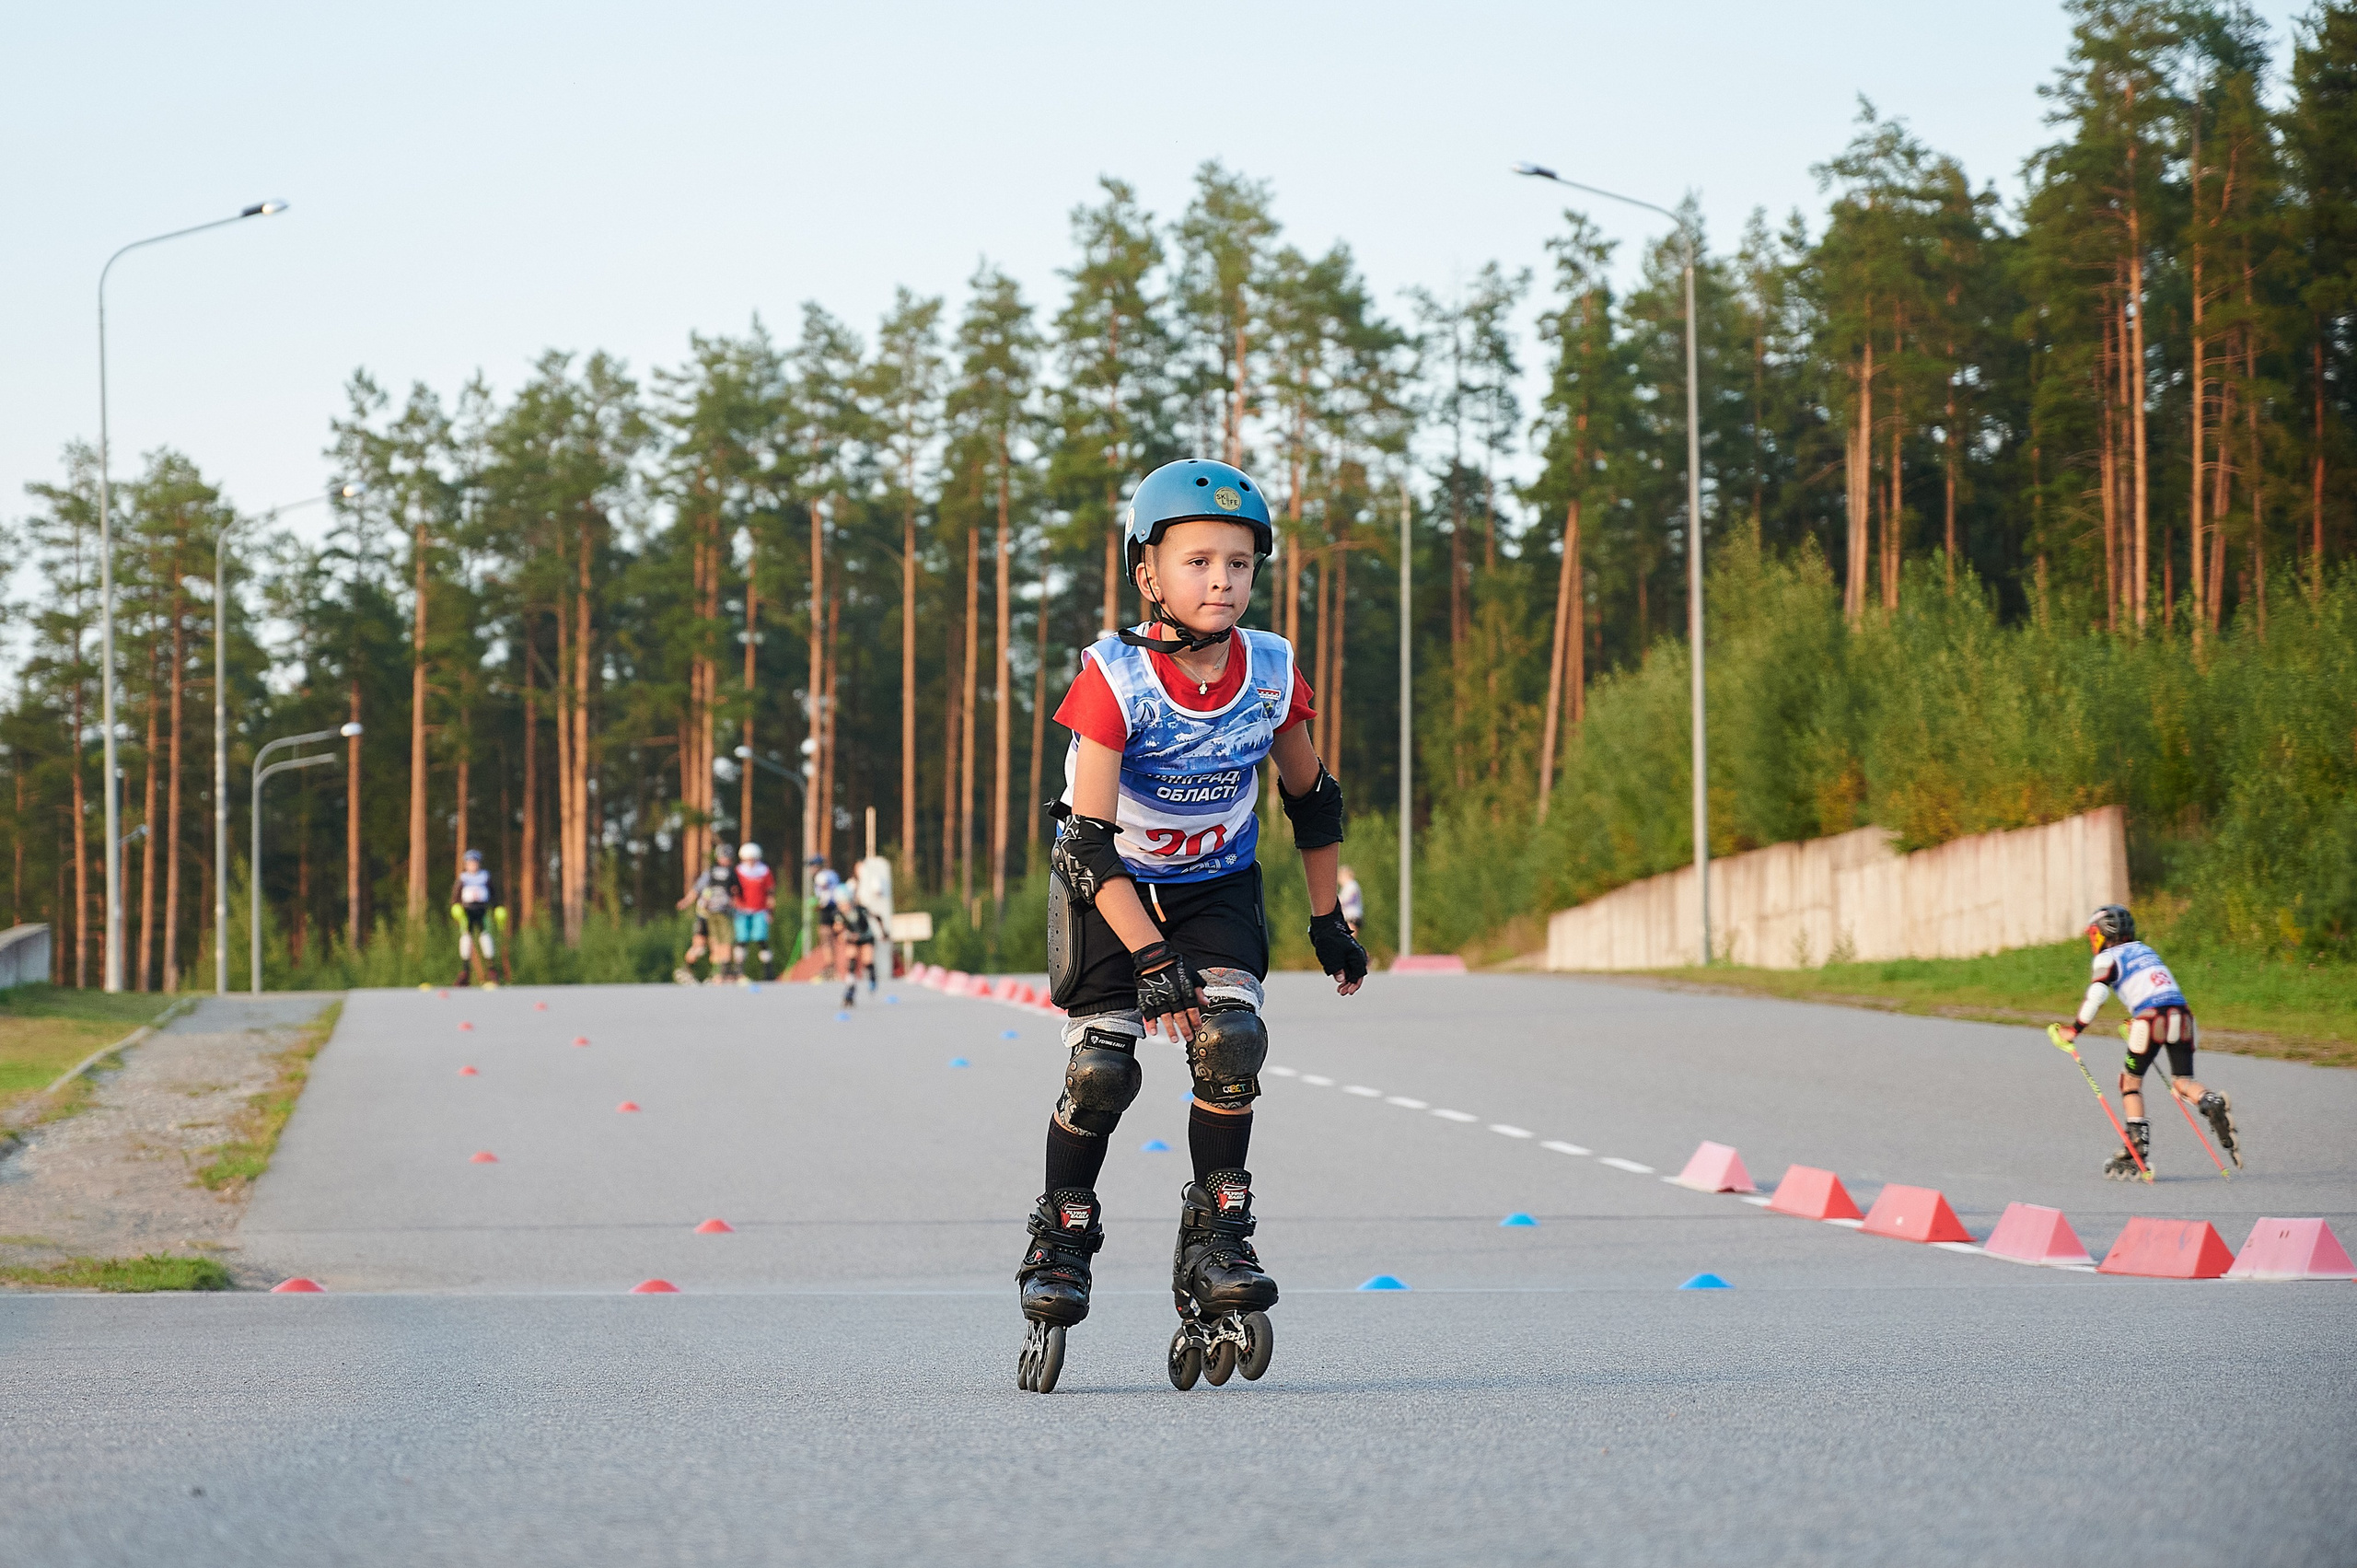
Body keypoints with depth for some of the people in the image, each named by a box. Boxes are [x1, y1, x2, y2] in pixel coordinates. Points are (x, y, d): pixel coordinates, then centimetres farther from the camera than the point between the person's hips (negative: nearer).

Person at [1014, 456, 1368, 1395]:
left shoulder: (1271, 673, -16)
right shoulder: (1116, 679, -27)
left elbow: (1310, 796, 3)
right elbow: (1090, 841, -28)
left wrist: (1327, 920, 8)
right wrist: (1149, 957, -36)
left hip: (1217, 884, 3)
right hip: (1109, 885, -2)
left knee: (1229, 1041, -19)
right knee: (1101, 1068, -13)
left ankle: (1217, 1238, -6)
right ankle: (1061, 1238, 9)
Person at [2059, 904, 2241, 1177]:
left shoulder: (2108, 958, 8)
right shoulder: (2146, 951, 28)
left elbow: (2096, 994, -7)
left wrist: (2075, 1028, 0)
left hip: (2151, 1019, -5)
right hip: (2182, 1015, 5)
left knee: (2130, 1081, 11)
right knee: (2182, 1081, 11)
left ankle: (2137, 1145, 3)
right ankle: (2212, 1104, -22)